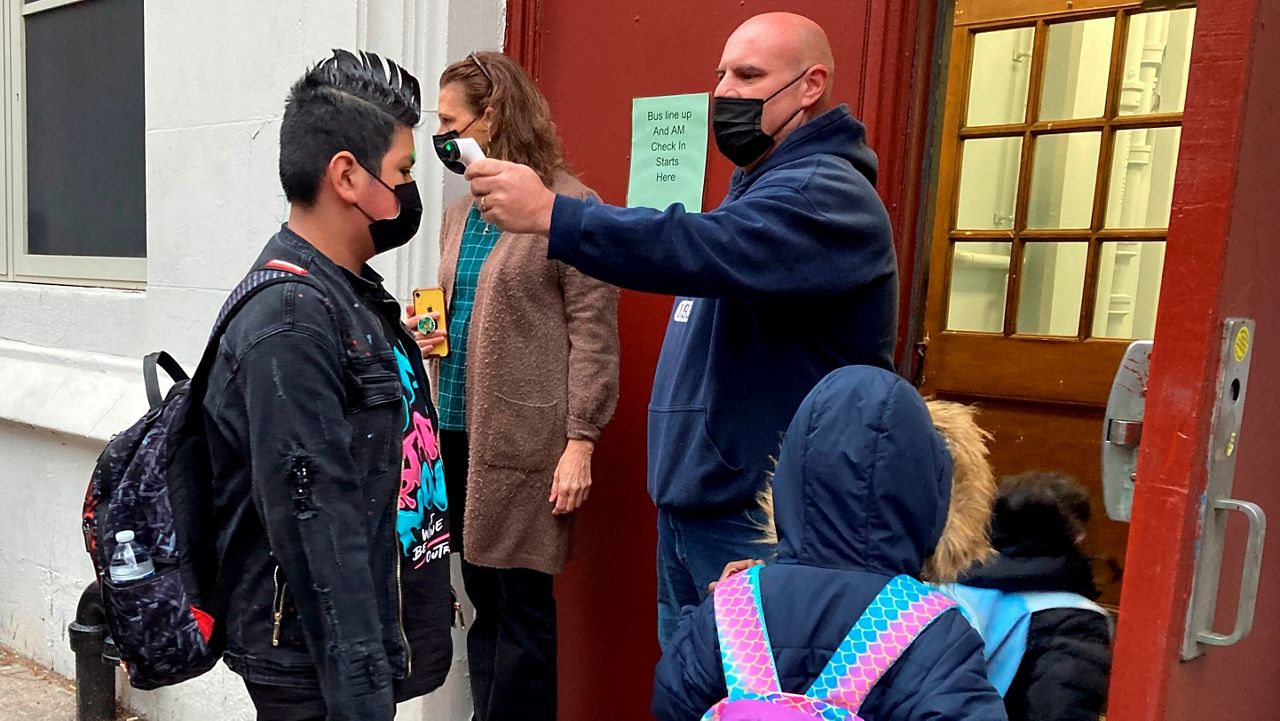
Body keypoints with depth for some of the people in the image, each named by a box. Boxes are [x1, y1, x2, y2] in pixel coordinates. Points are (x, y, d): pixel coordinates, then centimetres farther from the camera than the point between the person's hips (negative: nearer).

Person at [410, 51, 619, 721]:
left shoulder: (569, 204, -7)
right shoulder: (460, 213, 14)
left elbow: (593, 330, -11)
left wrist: (580, 441, -14)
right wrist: (430, 332, 5)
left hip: (525, 437, -7)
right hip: (458, 427, 7)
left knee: (520, 604, 3)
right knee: (481, 596, 14)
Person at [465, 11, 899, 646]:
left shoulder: (827, 194, -15)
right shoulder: (755, 188, 16)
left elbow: (710, 249, -34)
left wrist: (552, 216, -39)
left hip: (757, 528, -9)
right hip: (688, 510, 9)